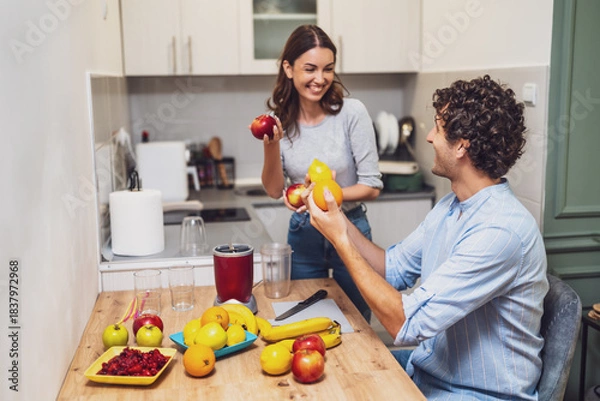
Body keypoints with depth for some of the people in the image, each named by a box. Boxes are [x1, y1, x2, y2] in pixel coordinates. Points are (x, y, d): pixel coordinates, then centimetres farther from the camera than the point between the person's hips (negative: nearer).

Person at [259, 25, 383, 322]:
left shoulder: (352, 112, -15)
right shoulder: (282, 120, -5)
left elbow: (372, 186, -14)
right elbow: (274, 190, -6)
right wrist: (271, 147, -21)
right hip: (303, 233, 3)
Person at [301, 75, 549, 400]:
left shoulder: (501, 231, -28)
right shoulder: (451, 206, 1)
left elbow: (406, 324, -29)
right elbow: (393, 268, 8)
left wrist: (340, 239, -23)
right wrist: (336, 218, -3)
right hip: (428, 368, 7)